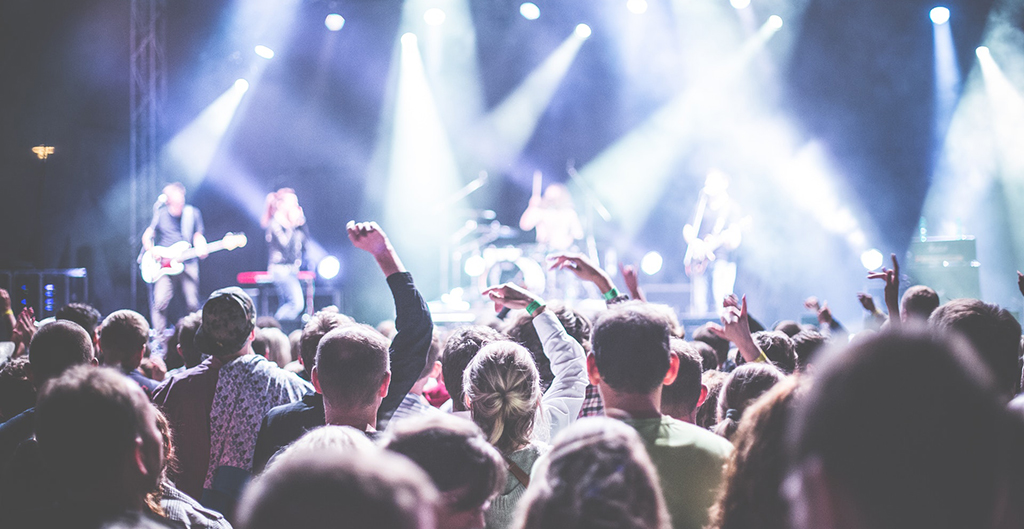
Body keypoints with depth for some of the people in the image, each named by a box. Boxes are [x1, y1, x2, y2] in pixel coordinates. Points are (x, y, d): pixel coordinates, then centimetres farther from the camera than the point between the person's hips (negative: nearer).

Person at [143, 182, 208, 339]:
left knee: (193, 304, -1)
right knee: (160, 302, -15)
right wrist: (151, 251, -9)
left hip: (188, 265, 1)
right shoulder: (160, 214, 2)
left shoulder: (193, 213, 4)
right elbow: (147, 235, 9)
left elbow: (198, 236, 9)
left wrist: (200, 248, -12)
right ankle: (158, 338, -7)